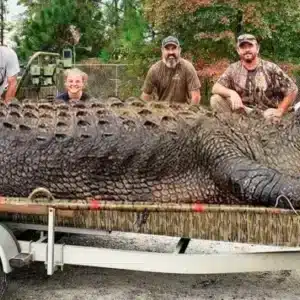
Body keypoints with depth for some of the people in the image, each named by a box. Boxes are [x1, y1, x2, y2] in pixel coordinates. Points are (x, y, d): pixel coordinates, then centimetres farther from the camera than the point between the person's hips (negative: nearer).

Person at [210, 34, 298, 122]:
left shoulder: (270, 68, -8)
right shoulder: (233, 69, 1)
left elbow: (292, 89, -4)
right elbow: (215, 88, -6)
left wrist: (280, 112, -11)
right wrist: (231, 93, -26)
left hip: (266, 112, -4)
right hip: (242, 111, 4)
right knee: (215, 99, -14)